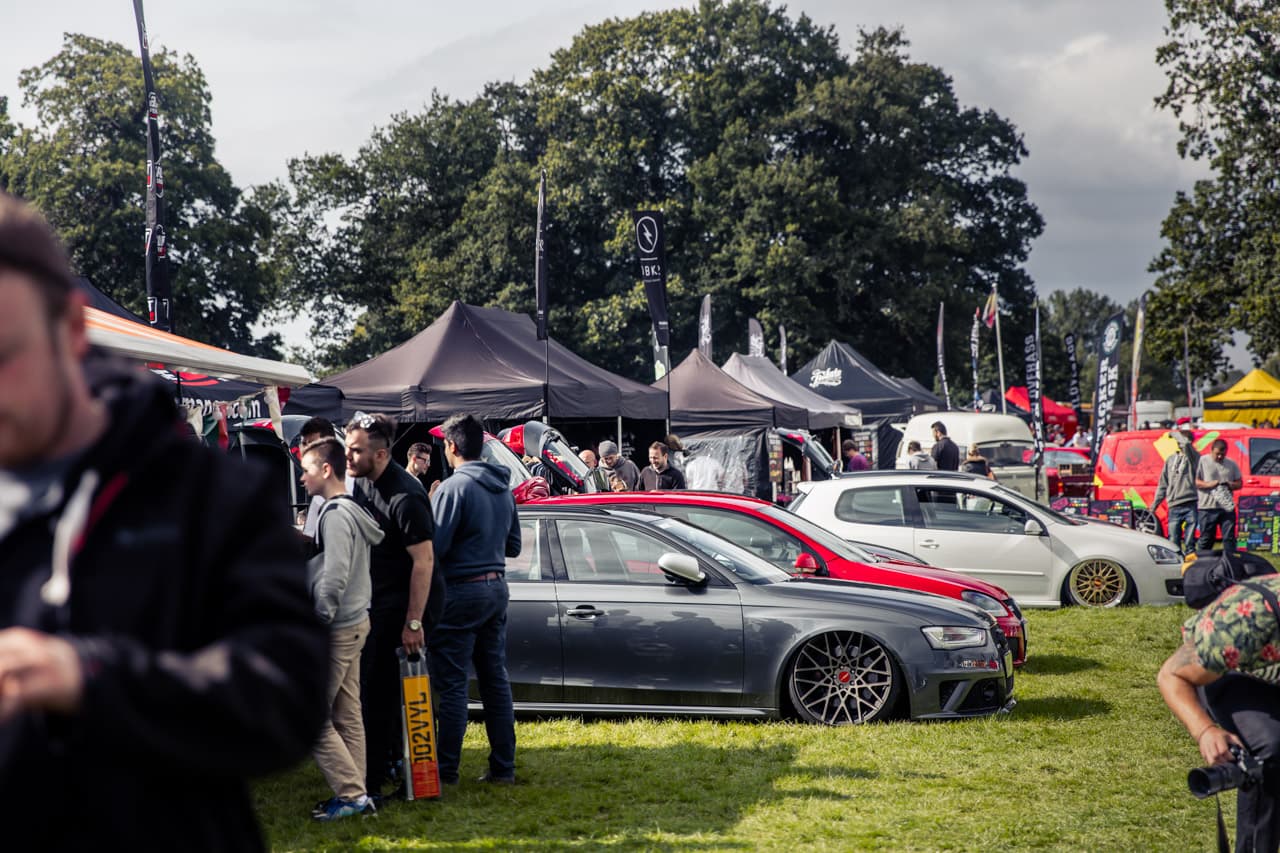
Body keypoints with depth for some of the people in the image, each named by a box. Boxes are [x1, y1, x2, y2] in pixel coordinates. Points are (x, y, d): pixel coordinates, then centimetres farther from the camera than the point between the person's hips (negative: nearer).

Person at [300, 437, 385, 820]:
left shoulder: (335, 515, -17)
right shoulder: (352, 510, 13)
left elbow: (334, 577, -24)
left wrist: (316, 623, -20)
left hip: (337, 628, -10)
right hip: (354, 622, 10)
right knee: (347, 715, 11)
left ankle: (351, 794, -4)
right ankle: (355, 794, 15)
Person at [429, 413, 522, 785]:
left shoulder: (454, 487, -14)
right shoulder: (503, 489, 11)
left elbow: (435, 547, -18)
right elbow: (513, 545, 17)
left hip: (461, 591, -8)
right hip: (497, 588, 8)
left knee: (451, 683, -3)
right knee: (495, 679, 11)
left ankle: (446, 768, 0)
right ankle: (503, 765, 14)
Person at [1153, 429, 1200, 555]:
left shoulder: (1193, 457, 0)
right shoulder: (1170, 459, 16)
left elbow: (1186, 443, -22)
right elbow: (1163, 483, 21)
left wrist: (1174, 433, -5)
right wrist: (1156, 502, 17)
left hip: (1190, 505, -4)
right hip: (1174, 506, 5)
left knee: (1189, 540, -5)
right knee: (1173, 540, 2)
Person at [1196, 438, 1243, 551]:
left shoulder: (1231, 464, 14)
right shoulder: (1202, 461, 1)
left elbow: (1239, 483, 16)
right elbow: (1194, 481, -3)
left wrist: (1231, 485, -7)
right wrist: (1208, 484, -18)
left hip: (1227, 507, 3)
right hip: (1207, 507, -3)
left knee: (1229, 538, 3)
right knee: (1206, 539, 1)